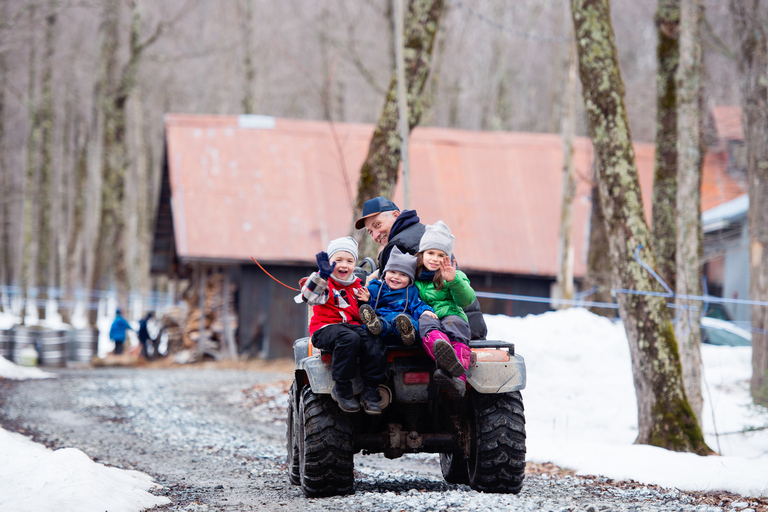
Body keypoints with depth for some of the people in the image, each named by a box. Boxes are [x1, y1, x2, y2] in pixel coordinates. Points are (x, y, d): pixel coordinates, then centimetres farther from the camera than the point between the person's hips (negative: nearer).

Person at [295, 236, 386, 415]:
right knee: (350, 339, -37)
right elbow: (309, 297, -20)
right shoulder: (325, 283, 2)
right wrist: (321, 275, -31)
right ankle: (342, 389, -26)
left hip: (353, 325, 5)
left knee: (372, 342, -27)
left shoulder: (357, 285, 19)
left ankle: (370, 392, -22)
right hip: (326, 327, -5)